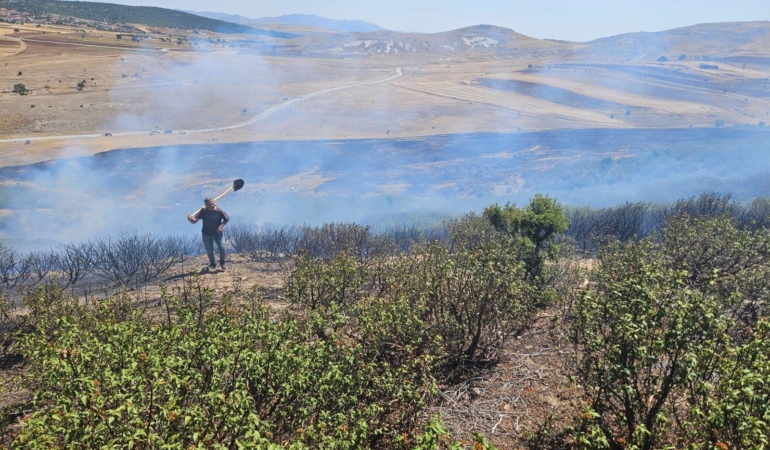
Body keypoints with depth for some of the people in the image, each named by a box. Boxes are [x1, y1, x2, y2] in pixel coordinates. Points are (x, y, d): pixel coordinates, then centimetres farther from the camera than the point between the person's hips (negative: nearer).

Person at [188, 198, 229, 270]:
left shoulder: (220, 211, -21)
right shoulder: (203, 211, -20)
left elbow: (227, 219, -7)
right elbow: (195, 221, -22)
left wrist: (221, 226, -21)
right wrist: (191, 219, -44)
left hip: (217, 233, -1)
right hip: (206, 234, 1)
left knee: (221, 248, -8)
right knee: (209, 250, 10)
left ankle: (222, 263, 19)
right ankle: (213, 263, 38)